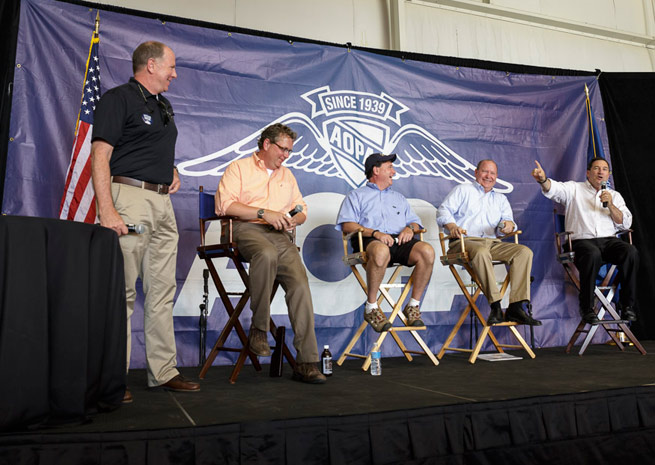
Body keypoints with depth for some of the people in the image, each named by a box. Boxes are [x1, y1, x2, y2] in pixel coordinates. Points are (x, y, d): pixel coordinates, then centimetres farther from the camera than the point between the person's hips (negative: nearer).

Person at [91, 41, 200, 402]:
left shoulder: (163, 106, 22)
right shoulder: (118, 98, -3)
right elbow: (100, 157, -12)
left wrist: (173, 172, 12)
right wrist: (107, 211, -21)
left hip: (163, 203, 8)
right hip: (129, 198, -8)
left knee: (163, 290, 8)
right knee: (122, 290, -7)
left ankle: (164, 371, 16)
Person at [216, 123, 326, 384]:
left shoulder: (287, 175, 29)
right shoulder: (239, 168, 12)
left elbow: (302, 210, 27)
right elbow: (225, 205, -4)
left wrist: (294, 219, 2)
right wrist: (263, 213, -12)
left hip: (279, 235, 5)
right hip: (245, 229, -4)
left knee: (300, 282, -21)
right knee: (267, 254, -40)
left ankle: (306, 362, -20)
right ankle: (258, 329, -22)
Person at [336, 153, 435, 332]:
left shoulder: (399, 198, 35)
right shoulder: (356, 196, 19)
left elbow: (415, 221, 27)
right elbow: (347, 225, 3)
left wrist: (410, 228, 1)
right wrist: (374, 233, -13)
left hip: (400, 240, 4)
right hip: (370, 241, -4)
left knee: (427, 250, -28)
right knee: (381, 251, -42)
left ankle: (413, 305, -15)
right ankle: (371, 308, -25)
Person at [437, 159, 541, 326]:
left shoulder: (501, 198, 29)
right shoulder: (463, 190, 16)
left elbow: (507, 219, 16)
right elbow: (444, 211, 3)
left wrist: (509, 225, -10)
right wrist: (451, 225, -19)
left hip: (493, 243, 5)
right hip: (465, 241, -5)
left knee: (525, 251, -20)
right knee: (481, 252, -39)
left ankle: (516, 307, -27)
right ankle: (495, 306, -37)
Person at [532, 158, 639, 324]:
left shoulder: (614, 195, 24)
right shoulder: (574, 189, 15)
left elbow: (625, 223, 14)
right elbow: (553, 189, -7)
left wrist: (610, 205, -1)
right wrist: (543, 179, -30)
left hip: (609, 240, 4)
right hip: (582, 241, -3)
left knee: (631, 251, -28)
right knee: (593, 254, -37)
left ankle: (627, 305, -17)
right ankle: (586, 307, -25)